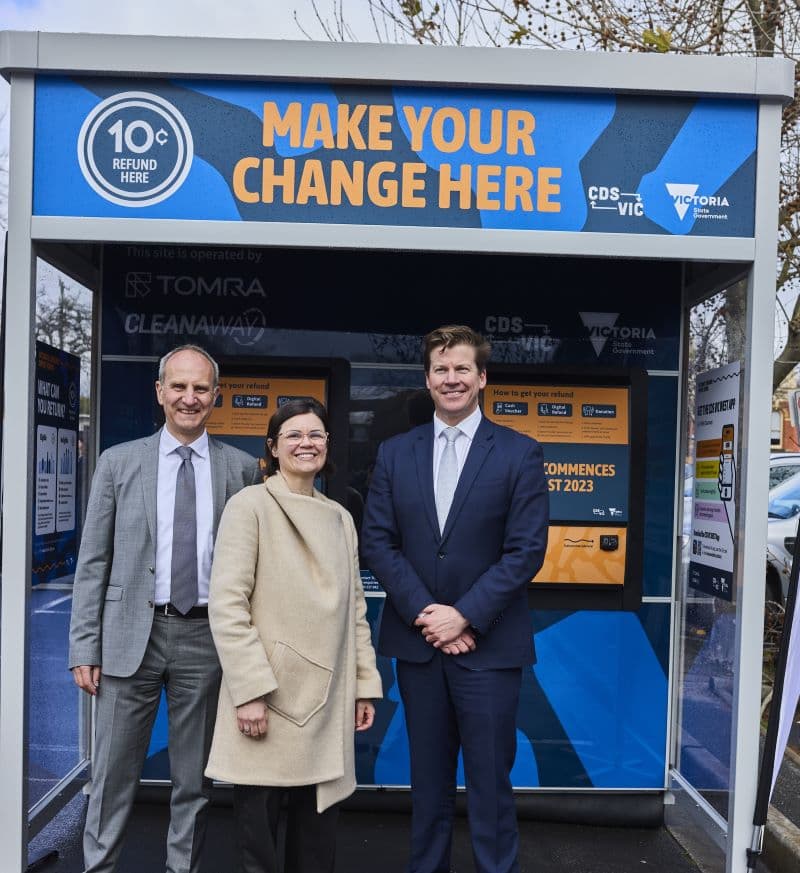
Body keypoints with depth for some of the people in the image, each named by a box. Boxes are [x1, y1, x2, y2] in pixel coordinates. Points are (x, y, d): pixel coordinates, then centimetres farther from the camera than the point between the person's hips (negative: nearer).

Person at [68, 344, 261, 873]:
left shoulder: (243, 469, 2)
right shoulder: (119, 462, 3)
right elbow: (93, 561, 3)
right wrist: (85, 647, -1)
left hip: (207, 636, 0)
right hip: (133, 633, 0)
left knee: (194, 779, 13)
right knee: (113, 775, 8)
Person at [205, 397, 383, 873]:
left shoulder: (340, 517, 12)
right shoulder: (250, 505, -6)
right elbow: (227, 605, -12)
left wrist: (366, 684, 10)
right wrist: (249, 691, -18)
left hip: (326, 702, 5)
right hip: (268, 699, -5)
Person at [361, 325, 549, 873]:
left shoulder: (520, 453, -3)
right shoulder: (395, 453, 6)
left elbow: (526, 550, -8)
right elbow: (378, 542, 1)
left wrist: (465, 615, -14)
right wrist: (423, 612, -9)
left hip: (488, 644, -3)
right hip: (417, 641, 3)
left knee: (490, 780, 5)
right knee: (429, 777, 15)